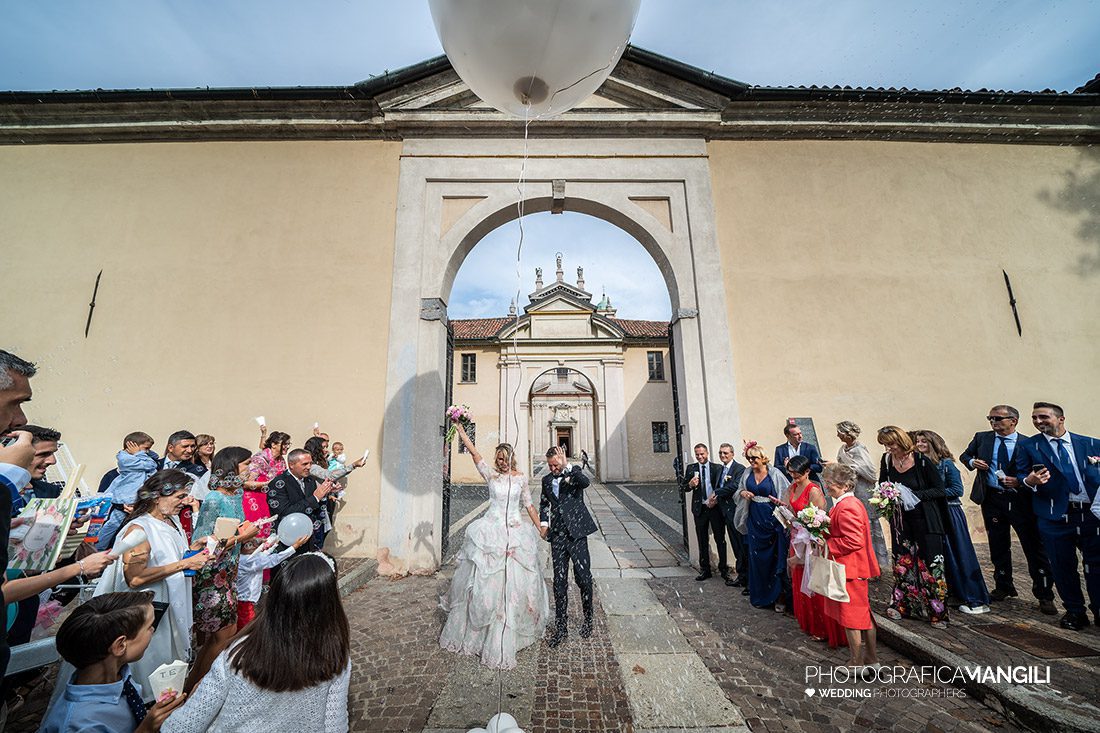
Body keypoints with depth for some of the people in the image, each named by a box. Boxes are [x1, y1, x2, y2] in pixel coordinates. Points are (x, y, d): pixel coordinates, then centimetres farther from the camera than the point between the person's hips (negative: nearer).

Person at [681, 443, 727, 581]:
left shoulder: (718, 468, -1)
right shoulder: (691, 469, 3)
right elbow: (682, 488, 2)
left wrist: (716, 498, -14)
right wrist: (690, 484, -19)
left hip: (715, 507, -2)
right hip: (700, 508, 2)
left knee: (720, 539, 6)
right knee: (702, 541, 11)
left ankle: (723, 569, 20)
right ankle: (705, 570, 22)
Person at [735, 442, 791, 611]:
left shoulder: (775, 473, -9)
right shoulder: (747, 474, 4)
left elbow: (788, 493, -6)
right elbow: (739, 491, 16)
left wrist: (781, 501, -24)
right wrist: (742, 492, -5)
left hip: (773, 520, -4)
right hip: (755, 520, 4)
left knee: (776, 557, 3)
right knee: (756, 558, 10)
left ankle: (779, 596, 19)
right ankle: (760, 595, 25)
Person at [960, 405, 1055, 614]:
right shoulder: (981, 438, 3)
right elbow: (964, 455, 15)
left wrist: (1019, 481, -20)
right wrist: (972, 462, -5)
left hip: (1020, 500, -3)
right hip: (992, 499, 3)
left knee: (1034, 547, 2)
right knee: (998, 546, 14)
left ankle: (1044, 595, 17)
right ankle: (1003, 587, 29)